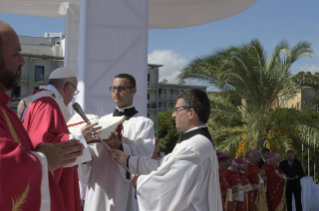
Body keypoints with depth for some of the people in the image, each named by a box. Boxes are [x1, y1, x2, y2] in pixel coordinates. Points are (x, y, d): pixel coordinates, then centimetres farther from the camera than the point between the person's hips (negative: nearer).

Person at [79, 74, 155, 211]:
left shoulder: (144, 123, 3)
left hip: (124, 192, -3)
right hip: (97, 191, 4)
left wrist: (120, 148, -28)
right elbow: (90, 155, 8)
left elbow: (143, 155, -11)